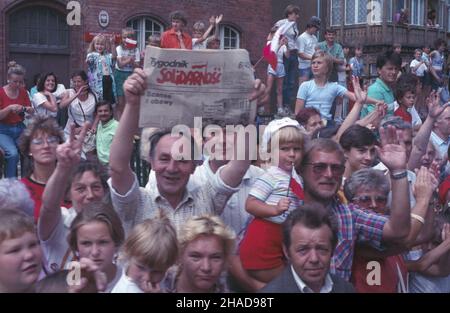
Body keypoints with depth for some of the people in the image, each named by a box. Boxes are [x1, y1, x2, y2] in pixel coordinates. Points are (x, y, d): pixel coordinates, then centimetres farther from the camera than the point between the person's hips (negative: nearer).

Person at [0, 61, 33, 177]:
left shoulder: (23, 92, 5)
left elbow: (32, 111, 9)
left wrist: (28, 109, -13)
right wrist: (9, 108, -24)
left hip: (20, 129, 3)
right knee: (13, 154, -28)